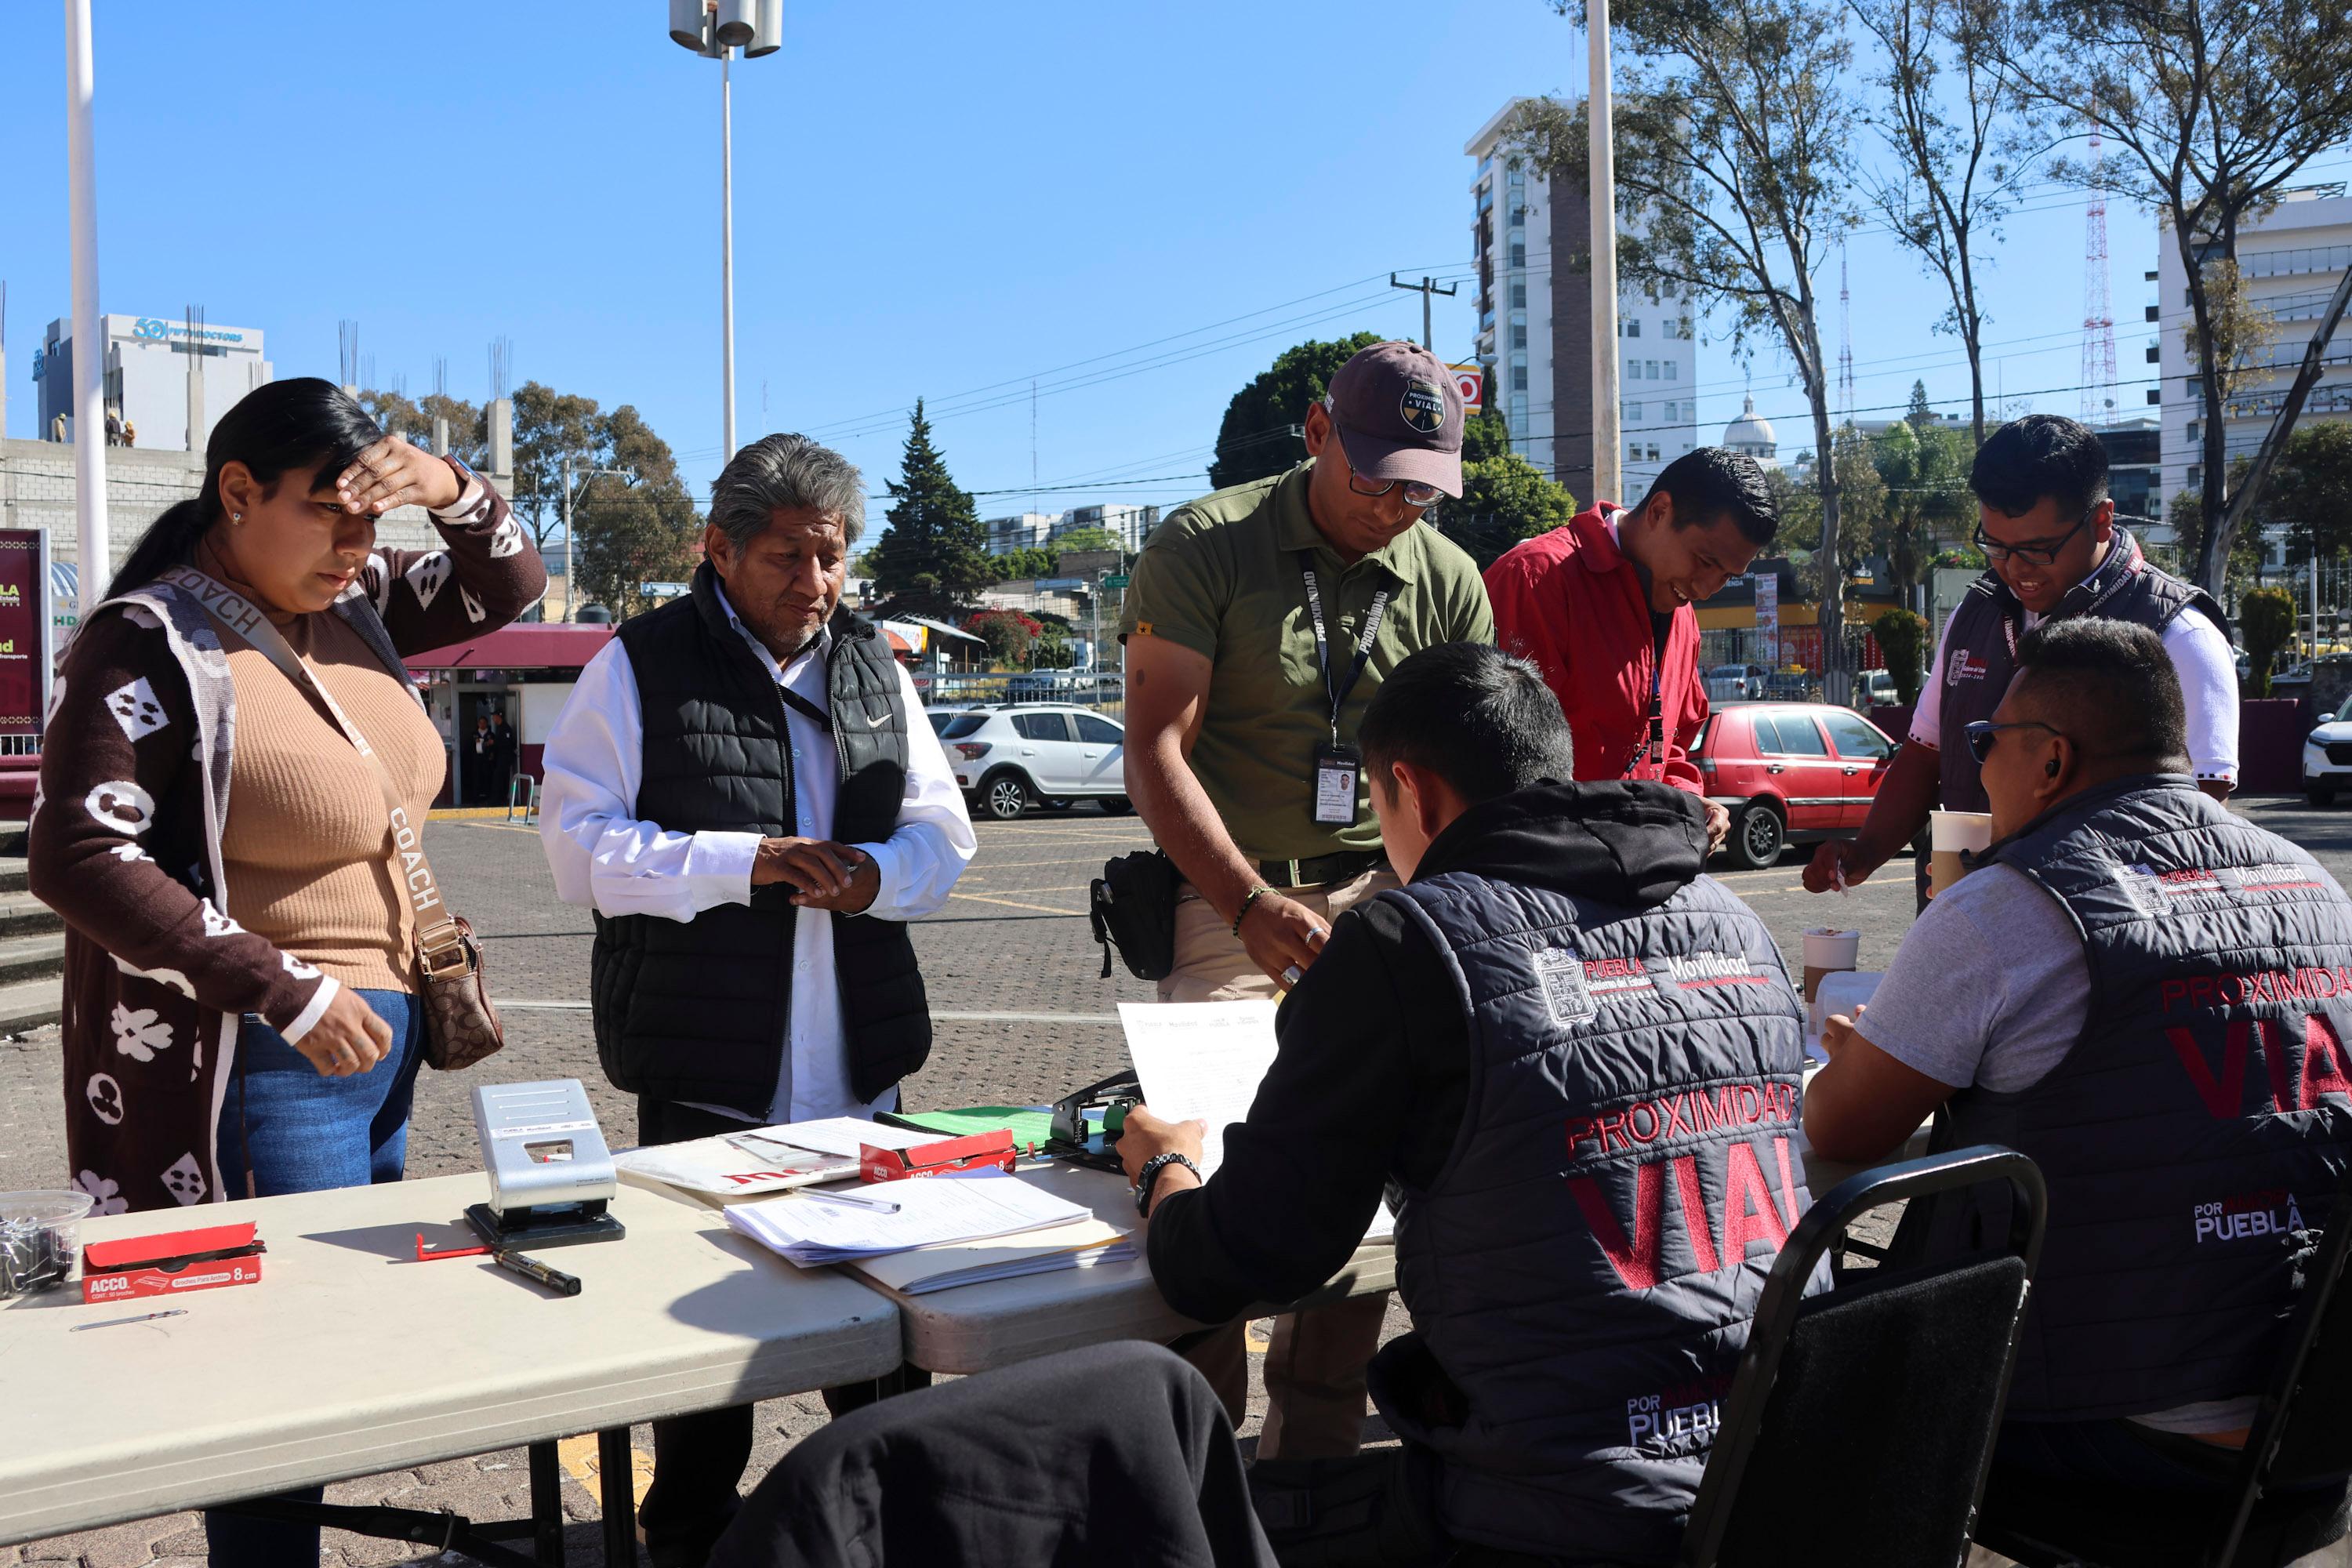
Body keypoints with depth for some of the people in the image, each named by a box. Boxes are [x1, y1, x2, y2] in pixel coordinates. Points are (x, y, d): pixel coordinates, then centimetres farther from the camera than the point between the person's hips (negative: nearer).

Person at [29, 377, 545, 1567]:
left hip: (375, 1041, 8)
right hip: (258, 1067, -8)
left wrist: (452, 490, -7)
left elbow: (506, 587, 16)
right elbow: (79, 857, -21)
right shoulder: (152, 644, -14)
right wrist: (290, 995, -22)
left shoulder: (349, 605, 7)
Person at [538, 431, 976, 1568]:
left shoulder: (876, 667, 12)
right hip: (705, 1064, -4)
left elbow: (944, 833, 12)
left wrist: (875, 875, -10)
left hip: (860, 1058, 4)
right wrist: (744, 862, -19)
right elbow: (580, 846, -9)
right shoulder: (641, 667, -3)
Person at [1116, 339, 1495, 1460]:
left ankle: (1315, 1454, 18)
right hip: (1225, 899, -3)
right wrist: (1251, 905, -21)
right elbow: (1155, 750, -10)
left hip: (1375, 899, 3)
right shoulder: (1204, 546, -5)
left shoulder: (1448, 582, 7)